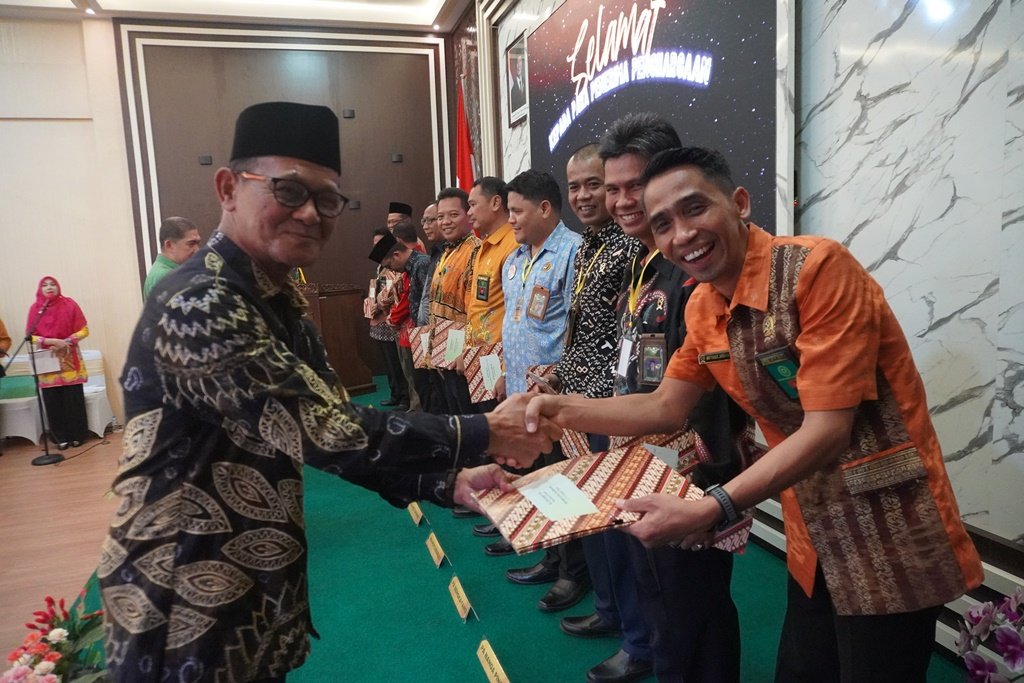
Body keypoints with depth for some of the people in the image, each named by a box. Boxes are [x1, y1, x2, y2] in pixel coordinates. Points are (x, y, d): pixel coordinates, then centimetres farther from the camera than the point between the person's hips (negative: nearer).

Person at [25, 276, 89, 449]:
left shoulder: (69, 304, 0)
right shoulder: (35, 309, 3)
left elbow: (84, 330, 1)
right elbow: (30, 336, 1)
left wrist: (67, 341, -12)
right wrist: (50, 341, -13)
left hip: (69, 360, -1)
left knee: (74, 399, -2)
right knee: (53, 401, 0)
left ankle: (77, 435, 8)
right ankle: (60, 437, 9)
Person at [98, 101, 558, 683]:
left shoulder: (280, 305, 5)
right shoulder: (199, 304, -25)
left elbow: (324, 432, 3)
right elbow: (329, 433, -30)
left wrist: (448, 482, -9)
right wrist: (482, 435, -20)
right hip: (187, 606, -8)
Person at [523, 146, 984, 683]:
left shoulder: (817, 266, -23)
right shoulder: (702, 307, 0)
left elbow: (827, 430, -26)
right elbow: (665, 407, 7)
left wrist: (710, 510, -31)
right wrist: (560, 408, -4)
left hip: (887, 536, -6)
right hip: (812, 540, 7)